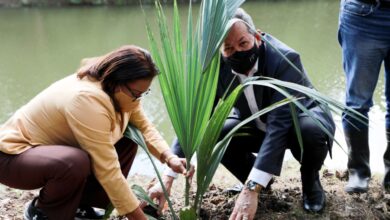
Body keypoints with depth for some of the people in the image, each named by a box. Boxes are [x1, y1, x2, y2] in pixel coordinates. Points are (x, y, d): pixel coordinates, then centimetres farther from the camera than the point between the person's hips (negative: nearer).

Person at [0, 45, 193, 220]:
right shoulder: (88, 100, -35)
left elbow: (144, 126, 1)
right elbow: (107, 171, -34)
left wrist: (169, 157, -17)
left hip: (55, 147, 9)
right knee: (76, 162, -38)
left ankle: (81, 203, 6)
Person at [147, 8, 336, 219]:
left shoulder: (284, 59, -35)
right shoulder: (217, 68, -20)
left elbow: (279, 125, -42)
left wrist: (251, 190, -50)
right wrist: (167, 178, -29)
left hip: (302, 119, -4)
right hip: (256, 127, 4)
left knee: (312, 131, -38)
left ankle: (310, 179, -3)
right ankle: (259, 180, 6)